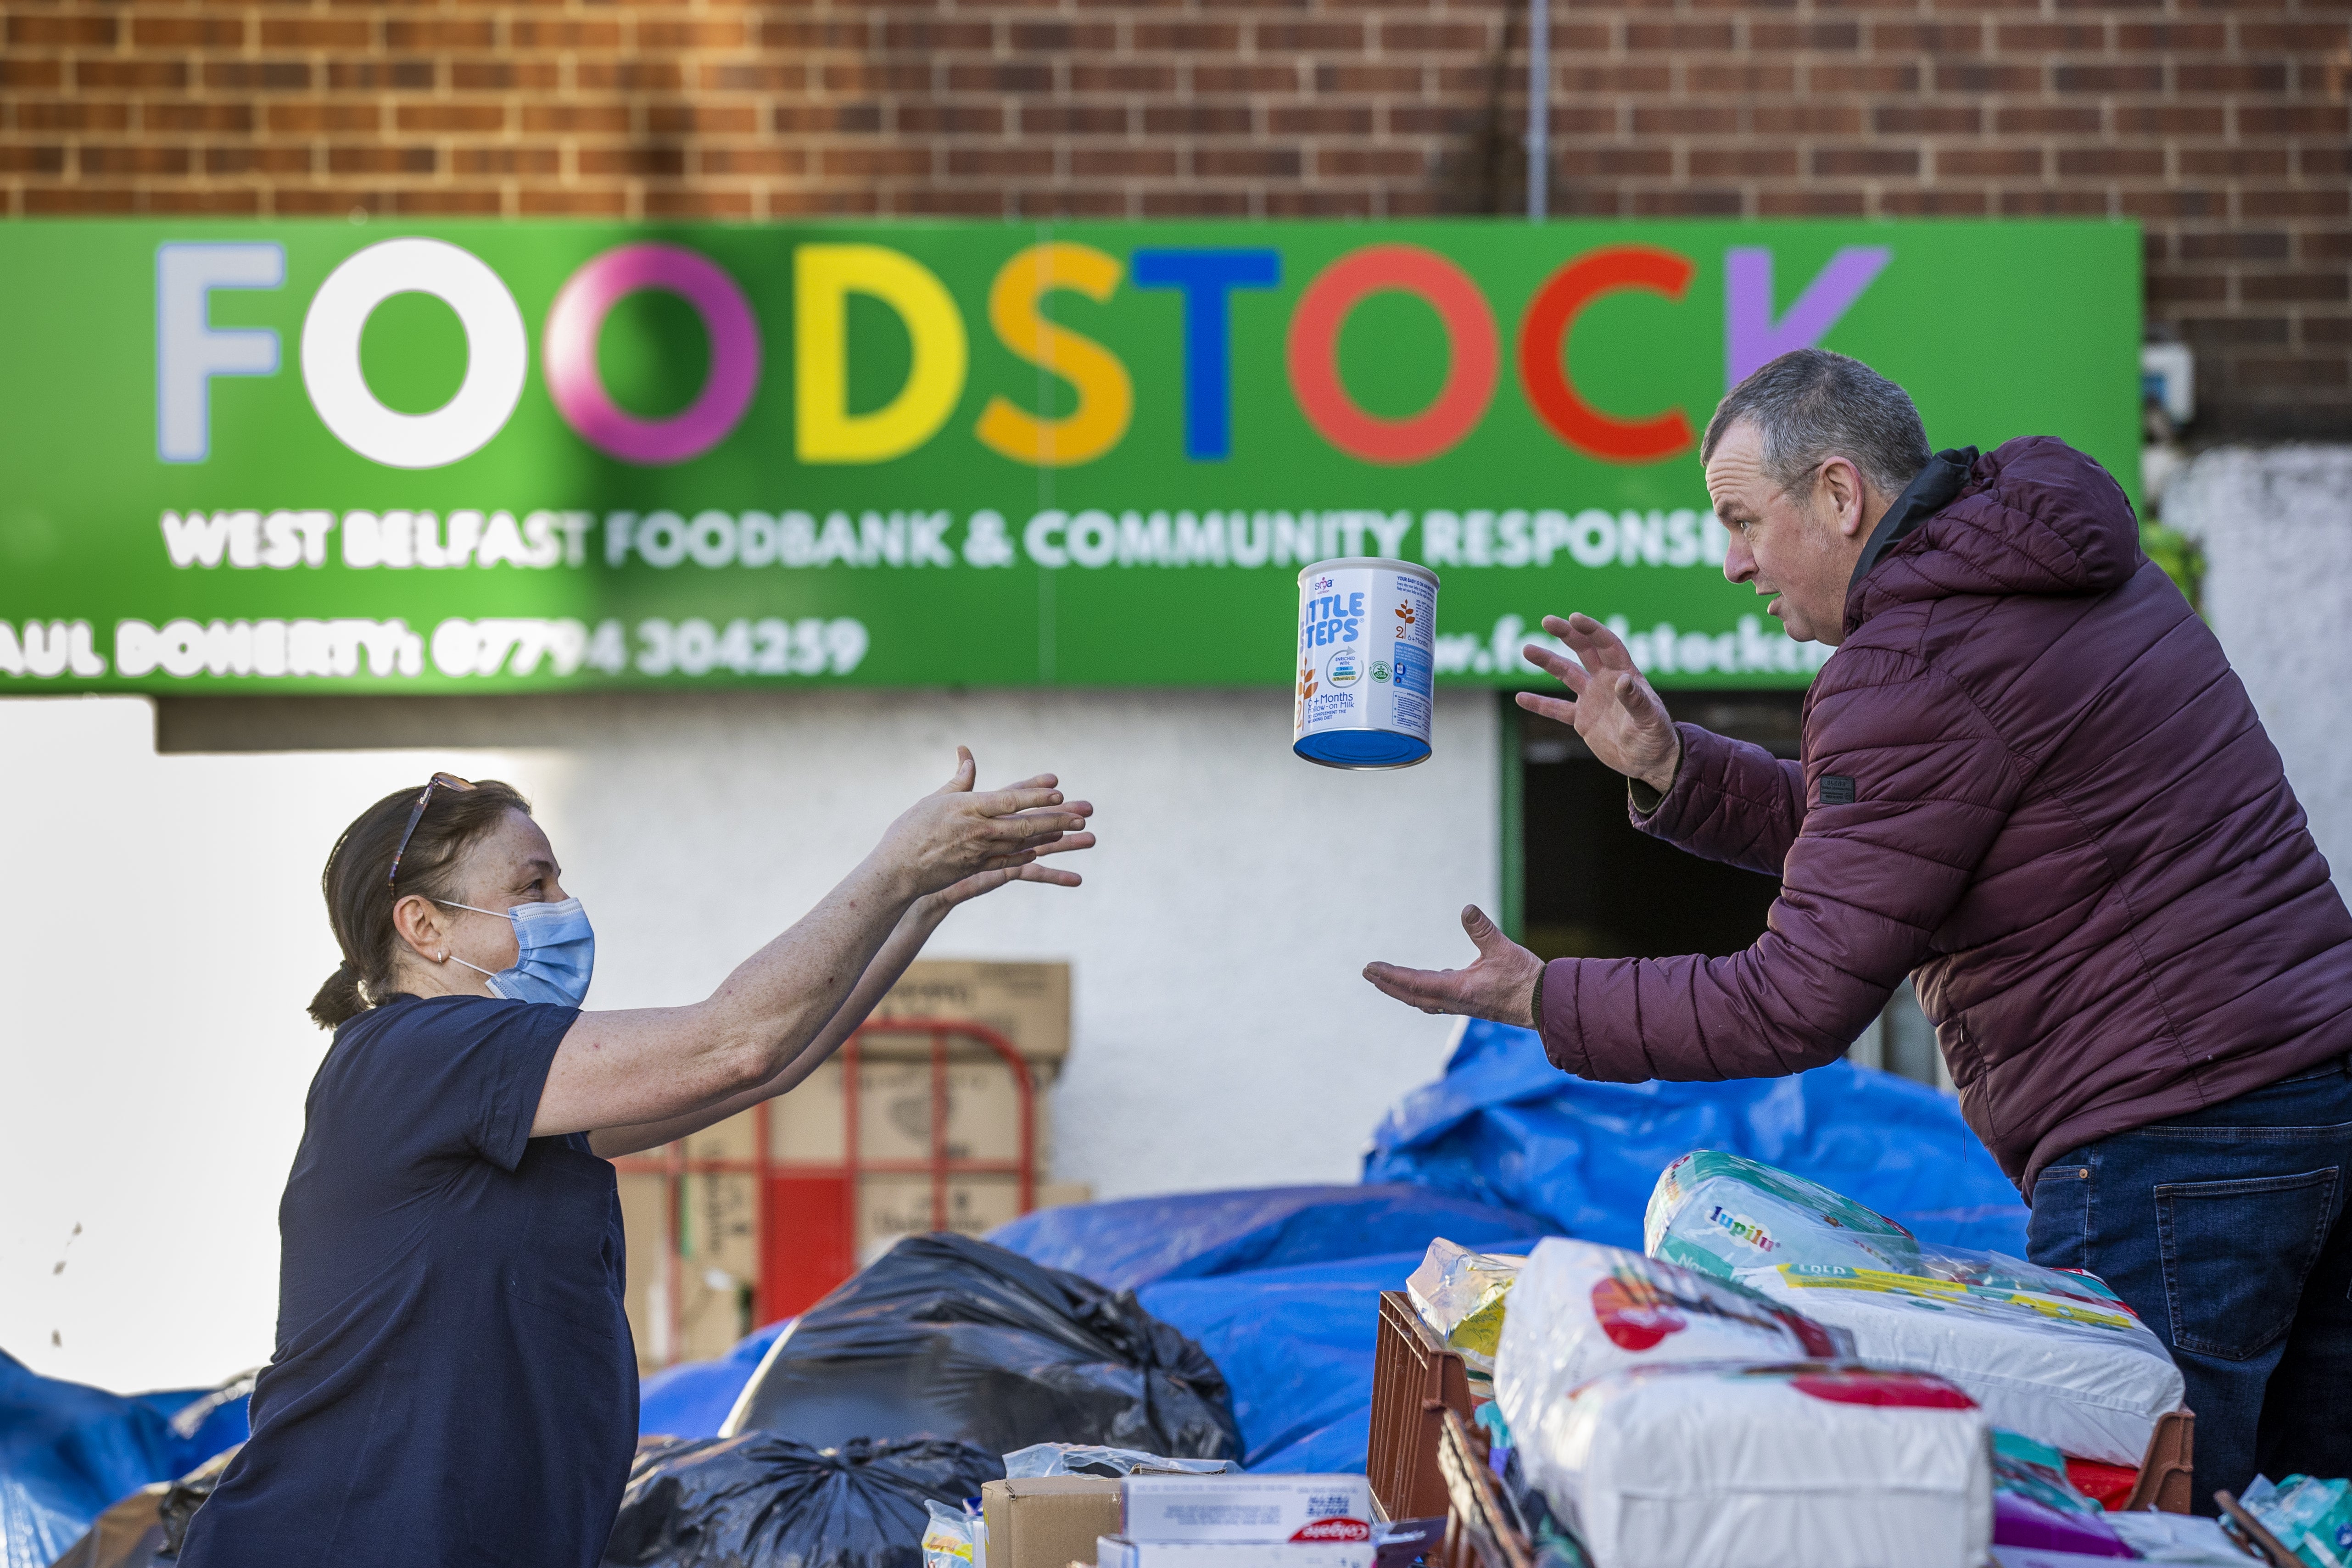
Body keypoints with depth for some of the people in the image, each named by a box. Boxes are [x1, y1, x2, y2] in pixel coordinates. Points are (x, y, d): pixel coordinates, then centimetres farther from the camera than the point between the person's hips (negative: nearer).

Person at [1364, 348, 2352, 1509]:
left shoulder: (1916, 669, -14)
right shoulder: (2091, 571, 16)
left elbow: (1797, 1006, -15)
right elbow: (1854, 834, 25)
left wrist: (1540, 998, -5)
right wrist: (1666, 764, 14)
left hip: (2171, 1149, -10)